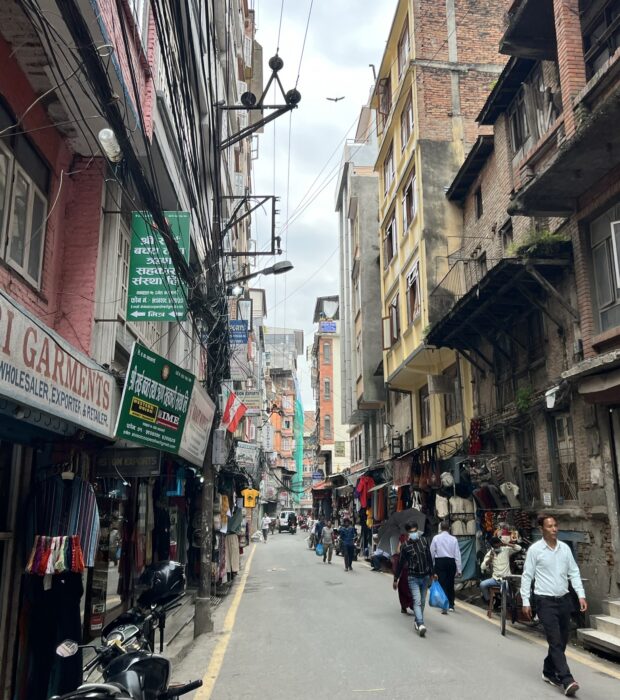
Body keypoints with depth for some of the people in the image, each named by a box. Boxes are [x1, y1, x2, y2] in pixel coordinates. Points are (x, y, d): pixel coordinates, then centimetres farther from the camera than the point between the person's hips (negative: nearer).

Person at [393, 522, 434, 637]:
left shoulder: (424, 541, 2)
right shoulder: (405, 546, -7)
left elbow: (429, 558, 12)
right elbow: (400, 563, -2)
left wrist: (431, 573, 14)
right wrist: (395, 579, 1)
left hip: (425, 576, 4)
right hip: (413, 577, -4)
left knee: (422, 602, 10)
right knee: (417, 601, -13)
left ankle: (417, 622, 24)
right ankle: (421, 624, -20)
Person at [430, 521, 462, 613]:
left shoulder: (436, 538, -3)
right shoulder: (453, 539, -1)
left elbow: (432, 553, 0)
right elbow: (457, 554, -1)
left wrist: (432, 564, 12)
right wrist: (459, 569, 4)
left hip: (440, 561, -2)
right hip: (451, 562, 2)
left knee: (442, 584, 0)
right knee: (450, 584, 16)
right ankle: (451, 605, 25)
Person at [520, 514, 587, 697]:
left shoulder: (565, 548, 5)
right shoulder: (535, 549, -8)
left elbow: (574, 573, 10)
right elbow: (527, 576, -5)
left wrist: (581, 595, 0)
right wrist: (526, 601, -7)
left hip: (564, 599, 5)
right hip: (546, 601, -5)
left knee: (562, 641, 13)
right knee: (555, 641, -9)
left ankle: (549, 672, 29)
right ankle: (567, 680, -9)